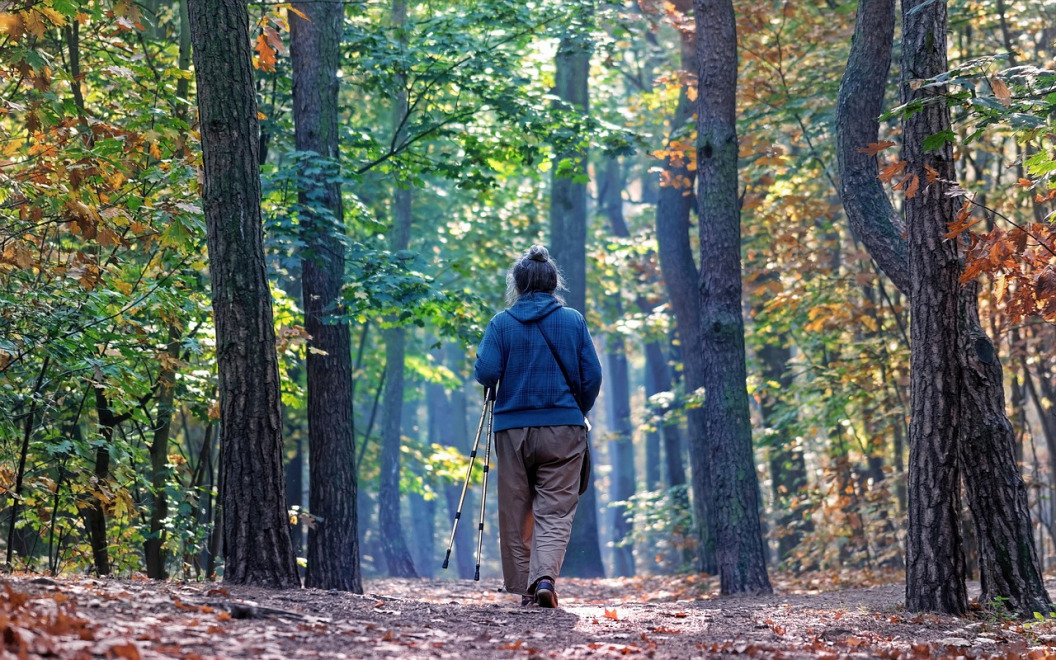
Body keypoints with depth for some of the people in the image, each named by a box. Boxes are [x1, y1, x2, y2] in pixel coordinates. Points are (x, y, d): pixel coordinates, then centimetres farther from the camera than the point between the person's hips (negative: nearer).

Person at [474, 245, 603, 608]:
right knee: (555, 511, -2)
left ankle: (522, 587, 14)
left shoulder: (502, 323, 0)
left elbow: (485, 373, -9)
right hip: (563, 428, 0)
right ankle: (545, 577, -23)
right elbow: (592, 376, 2)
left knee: (515, 512, 10)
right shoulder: (573, 321, 3)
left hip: (513, 428, 0)